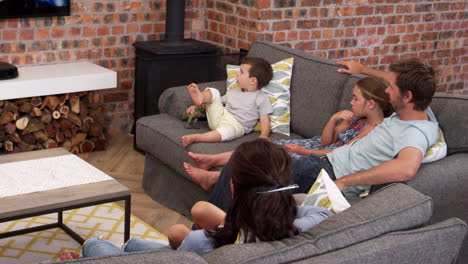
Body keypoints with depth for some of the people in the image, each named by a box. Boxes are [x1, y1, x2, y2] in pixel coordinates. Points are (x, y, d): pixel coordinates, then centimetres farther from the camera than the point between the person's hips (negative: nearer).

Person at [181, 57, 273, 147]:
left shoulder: (262, 98, 6)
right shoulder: (232, 92, 26)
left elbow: (265, 120, -3)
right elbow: (217, 102, 30)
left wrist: (264, 135, -23)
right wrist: (197, 106, 16)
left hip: (236, 124, -6)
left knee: (230, 130, -41)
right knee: (213, 92, -2)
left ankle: (194, 138, -49)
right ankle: (200, 97, -36)